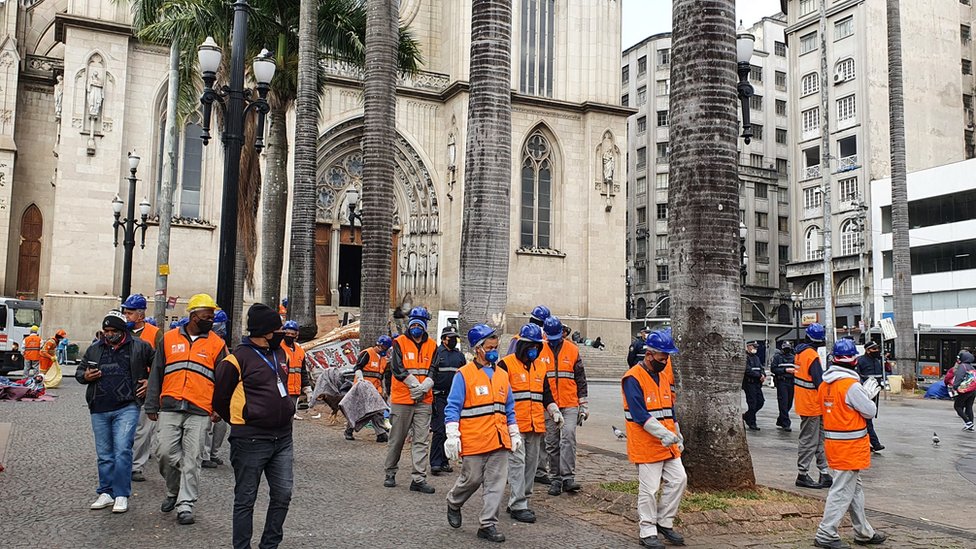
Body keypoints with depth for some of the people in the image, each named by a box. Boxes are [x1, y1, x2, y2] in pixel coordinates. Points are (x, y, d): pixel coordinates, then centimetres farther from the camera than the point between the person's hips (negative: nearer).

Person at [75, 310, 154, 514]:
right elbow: (79, 371, 23)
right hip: (99, 410, 5)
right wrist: (85, 376, 1)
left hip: (126, 408, -4)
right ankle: (106, 493, 21)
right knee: (104, 454, 11)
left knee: (122, 451, -11)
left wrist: (150, 383, -1)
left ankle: (122, 495, -3)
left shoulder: (139, 347, 1)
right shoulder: (95, 350, 13)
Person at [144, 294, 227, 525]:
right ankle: (174, 491, 25)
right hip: (169, 409, 1)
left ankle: (185, 505, 7)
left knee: (191, 460, -1)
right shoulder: (169, 339, 9)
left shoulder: (217, 344, 6)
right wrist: (152, 406, 9)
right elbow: (156, 374, 13)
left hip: (200, 412, -1)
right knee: (165, 452, -1)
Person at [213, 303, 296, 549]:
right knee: (246, 499, 5)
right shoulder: (238, 359, -11)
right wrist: (240, 422, 6)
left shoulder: (281, 354, 11)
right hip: (251, 439, -6)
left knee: (283, 494, 8)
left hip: (283, 437, 7)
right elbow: (219, 398, -3)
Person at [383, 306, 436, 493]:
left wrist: (424, 387, -15)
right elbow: (398, 368, -11)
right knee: (397, 439, 7)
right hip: (401, 400, -2)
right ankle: (390, 473, 23)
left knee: (421, 441, 0)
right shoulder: (400, 343, 0)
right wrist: (415, 384, -18)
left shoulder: (431, 346, 9)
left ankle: (418, 479, 1)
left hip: (423, 401, 3)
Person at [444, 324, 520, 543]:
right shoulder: (464, 375, -5)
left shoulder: (502, 375, 12)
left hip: (499, 442, 5)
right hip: (473, 440, -5)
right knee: (472, 478, 5)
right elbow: (452, 408, -6)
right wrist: (452, 436, -13)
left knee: (496, 483, 2)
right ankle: (454, 503, 34)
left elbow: (509, 408, 20)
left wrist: (514, 434, 17)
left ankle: (487, 525, 11)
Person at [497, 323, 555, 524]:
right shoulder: (506, 365, -5)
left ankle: (521, 500, 21)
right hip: (514, 425, -7)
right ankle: (518, 505, -4)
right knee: (517, 463, -9)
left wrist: (554, 410, 9)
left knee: (531, 464, 10)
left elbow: (546, 393, 24)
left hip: (536, 425, 7)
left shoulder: (540, 366, 15)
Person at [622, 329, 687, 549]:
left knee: (678, 479, 7)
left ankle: (664, 523, 22)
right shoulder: (633, 378, -15)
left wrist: (677, 436, 19)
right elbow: (640, 414, -22)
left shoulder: (663, 376, 13)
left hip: (668, 444, 8)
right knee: (649, 489, -1)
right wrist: (664, 434, -25)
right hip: (646, 446, -8)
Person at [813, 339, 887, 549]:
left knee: (855, 487, 18)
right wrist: (868, 395, 8)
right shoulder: (851, 386, -19)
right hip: (850, 445, -9)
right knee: (842, 490, -3)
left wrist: (866, 394, 15)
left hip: (832, 441, 9)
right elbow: (870, 411, -11)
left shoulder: (824, 385, 6)